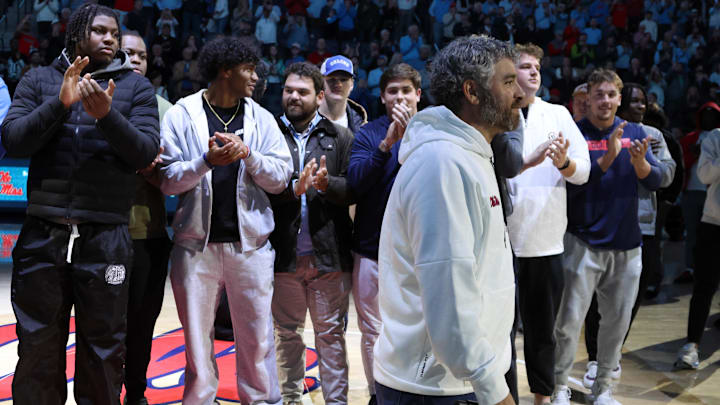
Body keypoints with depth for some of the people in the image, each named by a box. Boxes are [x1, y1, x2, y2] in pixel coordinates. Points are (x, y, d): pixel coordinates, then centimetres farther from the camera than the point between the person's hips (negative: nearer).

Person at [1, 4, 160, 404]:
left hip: (105, 239, -1)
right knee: (37, 351, 8)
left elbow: (145, 152, -5)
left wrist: (107, 115, -20)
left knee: (102, 354, 7)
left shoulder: (135, 87, 6)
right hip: (42, 235, 1)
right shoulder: (39, 80, 9)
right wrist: (60, 103, -15)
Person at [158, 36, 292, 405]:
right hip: (196, 243, -1)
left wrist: (247, 153, -14)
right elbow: (168, 179, -6)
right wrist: (206, 161, -20)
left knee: (257, 337, 5)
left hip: (250, 243, 1)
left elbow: (280, 178, 1)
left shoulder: (261, 118, 7)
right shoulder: (182, 113, 1)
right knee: (197, 336, 10)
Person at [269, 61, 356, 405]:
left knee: (331, 332, 6)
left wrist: (327, 183, -21)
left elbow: (353, 191, -2)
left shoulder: (340, 137, 7)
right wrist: (293, 189, -21)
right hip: (284, 254, 1)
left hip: (330, 254, -1)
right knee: (287, 333, 13)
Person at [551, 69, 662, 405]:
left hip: (626, 244, 4)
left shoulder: (634, 132, 6)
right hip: (583, 242, -4)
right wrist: (607, 159, -26)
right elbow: (569, 184, -17)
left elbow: (655, 182, 0)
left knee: (618, 320, 12)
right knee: (569, 320, -3)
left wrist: (639, 161, -21)